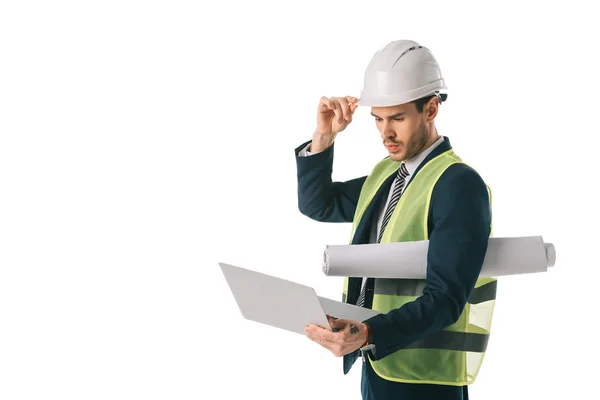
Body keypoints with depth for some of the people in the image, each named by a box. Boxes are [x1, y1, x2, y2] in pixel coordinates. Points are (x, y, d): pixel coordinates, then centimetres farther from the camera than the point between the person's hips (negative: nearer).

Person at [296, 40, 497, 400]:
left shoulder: (459, 185, -17)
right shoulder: (386, 174, 9)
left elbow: (445, 299, -24)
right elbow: (317, 204, 19)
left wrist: (368, 335, -38)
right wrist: (323, 138, 3)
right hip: (376, 366, 8)